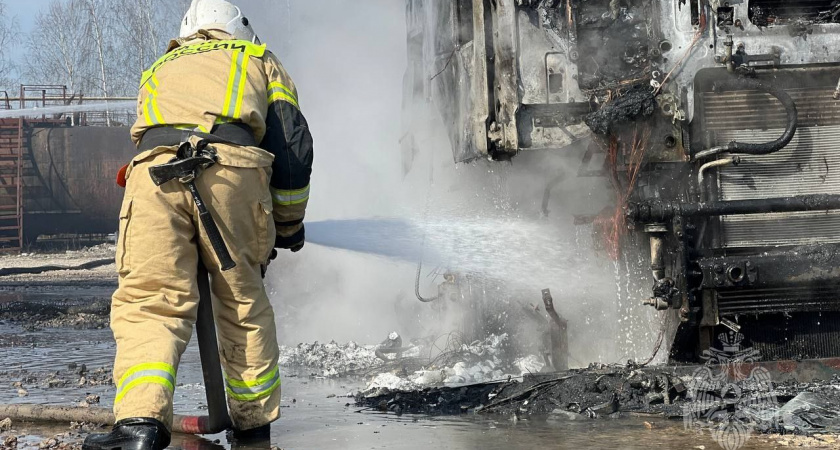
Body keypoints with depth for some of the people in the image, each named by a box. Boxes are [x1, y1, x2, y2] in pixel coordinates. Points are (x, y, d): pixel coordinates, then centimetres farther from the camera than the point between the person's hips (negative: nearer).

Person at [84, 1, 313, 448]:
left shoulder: (159, 69, 42)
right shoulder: (259, 60, 32)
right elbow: (293, 145, 21)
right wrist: (288, 223, 31)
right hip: (233, 166, -1)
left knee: (149, 300, -4)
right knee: (243, 299, 13)